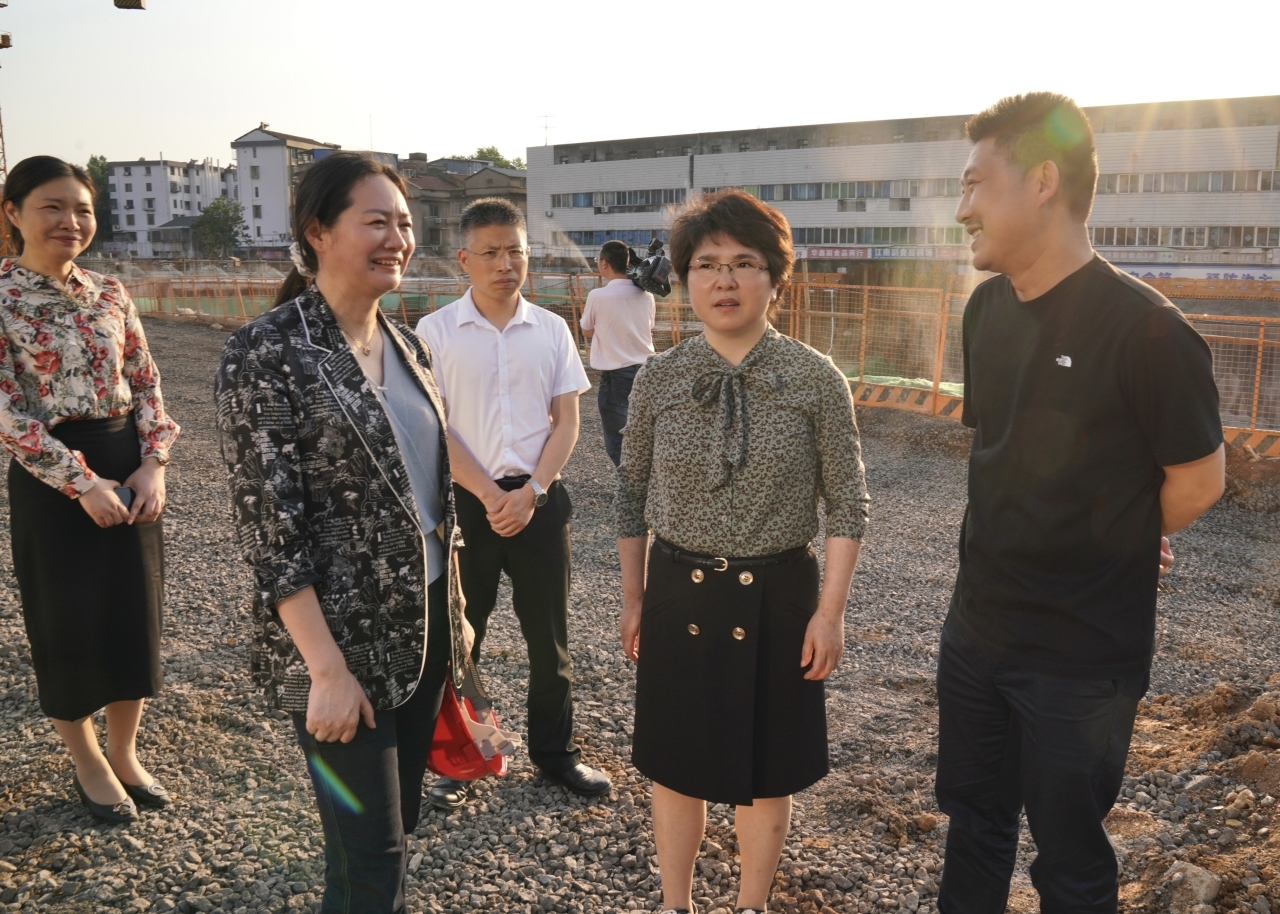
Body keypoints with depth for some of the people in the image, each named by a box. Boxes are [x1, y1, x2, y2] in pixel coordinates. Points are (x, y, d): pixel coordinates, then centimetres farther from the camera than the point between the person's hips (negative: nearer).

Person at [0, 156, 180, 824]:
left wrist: (153, 463, -6)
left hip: (129, 469, 5)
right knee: (69, 624, 8)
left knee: (135, 613, 11)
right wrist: (81, 481, -18)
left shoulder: (110, 293, 6)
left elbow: (146, 383, 7)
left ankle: (125, 753, 31)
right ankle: (89, 764, 29)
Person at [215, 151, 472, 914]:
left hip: (424, 622, 7)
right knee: (370, 853, 5)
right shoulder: (268, 354, -16)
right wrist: (329, 669, -18)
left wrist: (456, 610, 14)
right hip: (342, 637, -7)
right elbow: (271, 529, -17)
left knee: (402, 817, 20)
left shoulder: (406, 345, 5)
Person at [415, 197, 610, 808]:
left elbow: (566, 420, 2)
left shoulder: (551, 330, 4)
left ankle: (554, 749, 29)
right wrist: (490, 496, -14)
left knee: (550, 633, 11)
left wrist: (531, 492, -11)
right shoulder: (436, 332, -3)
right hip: (464, 500, -2)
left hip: (539, 498, 2)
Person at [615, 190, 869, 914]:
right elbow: (633, 497, 6)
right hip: (680, 595, 2)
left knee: (768, 767, 15)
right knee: (678, 763, 15)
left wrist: (831, 609, -8)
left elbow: (847, 504, -4)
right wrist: (634, 597, 8)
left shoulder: (816, 380, -8)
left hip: (779, 595, -1)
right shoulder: (659, 379, -3)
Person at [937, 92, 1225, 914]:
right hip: (976, 628, 6)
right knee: (974, 817, 23)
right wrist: (1028, 553, 3)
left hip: (1082, 655, -6)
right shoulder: (987, 309, 1)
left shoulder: (1144, 329, -21)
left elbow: (1198, 481, -11)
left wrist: (1110, 555, 3)